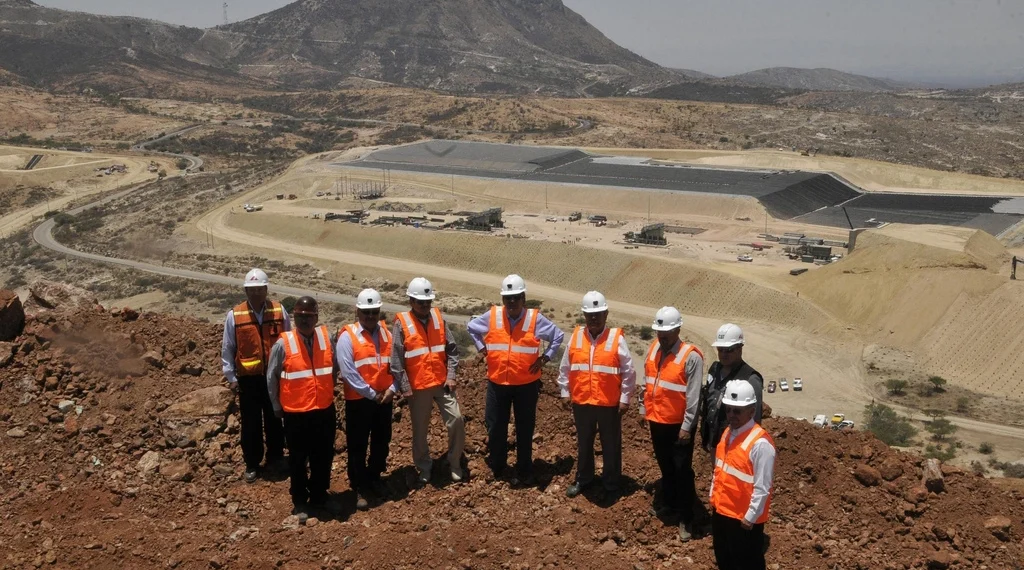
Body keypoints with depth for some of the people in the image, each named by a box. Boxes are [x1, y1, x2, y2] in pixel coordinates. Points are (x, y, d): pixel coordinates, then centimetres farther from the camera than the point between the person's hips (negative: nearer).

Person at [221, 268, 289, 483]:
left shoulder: (279, 311, -3)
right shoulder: (234, 315, -6)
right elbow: (227, 349, -1)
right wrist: (231, 377, -2)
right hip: (248, 378, -1)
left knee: (275, 419, 14)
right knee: (251, 423, 9)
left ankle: (275, 458, 31)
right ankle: (251, 464, 24)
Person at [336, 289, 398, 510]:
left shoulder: (386, 333, 5)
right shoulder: (347, 336, -12)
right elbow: (348, 372, -18)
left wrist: (392, 389, -8)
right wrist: (372, 394, -15)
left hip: (385, 399, 5)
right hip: (359, 400, -5)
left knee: (382, 441, 16)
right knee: (358, 446, 4)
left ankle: (375, 478, 36)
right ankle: (359, 489, 17)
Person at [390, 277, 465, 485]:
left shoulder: (438, 317, 3)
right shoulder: (402, 323, -9)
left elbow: (452, 349, 7)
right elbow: (396, 360, -9)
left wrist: (451, 376, -2)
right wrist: (405, 387, -11)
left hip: (442, 382, 3)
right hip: (418, 387, -3)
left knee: (456, 420, -2)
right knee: (420, 430, 9)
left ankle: (454, 463, 17)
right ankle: (424, 469, 27)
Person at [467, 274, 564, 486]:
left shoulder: (535, 319, -8)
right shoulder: (492, 316, -3)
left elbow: (558, 336, 4)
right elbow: (471, 327, 15)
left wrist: (544, 358, -3)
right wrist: (482, 349, 5)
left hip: (526, 385, -2)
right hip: (497, 383, 2)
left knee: (525, 430, 9)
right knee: (495, 427, 11)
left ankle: (524, 473, 22)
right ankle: (497, 468, 30)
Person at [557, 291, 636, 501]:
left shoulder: (616, 339, -10)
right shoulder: (576, 337, -2)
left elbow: (628, 372, -5)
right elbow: (565, 368, 8)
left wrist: (625, 399, -5)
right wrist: (565, 393, 8)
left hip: (609, 404, -3)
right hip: (581, 403, 3)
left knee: (611, 446, 11)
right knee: (583, 443, 19)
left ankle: (611, 486, 26)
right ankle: (583, 479, 38)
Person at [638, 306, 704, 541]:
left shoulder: (691, 356, -17)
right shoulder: (653, 349, 3)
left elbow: (693, 396, -16)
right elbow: (646, 383, 12)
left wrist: (687, 426, -16)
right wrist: (644, 410, 13)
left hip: (678, 424, -6)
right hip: (657, 421, 6)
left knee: (682, 470, 1)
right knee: (665, 466, 21)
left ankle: (686, 519, 11)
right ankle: (669, 504, 39)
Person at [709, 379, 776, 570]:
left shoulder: (760, 443, -25)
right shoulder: (727, 433, 2)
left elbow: (762, 488, -23)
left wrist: (750, 517, -18)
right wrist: (714, 497, 15)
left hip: (744, 519, -8)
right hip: (721, 511, 8)